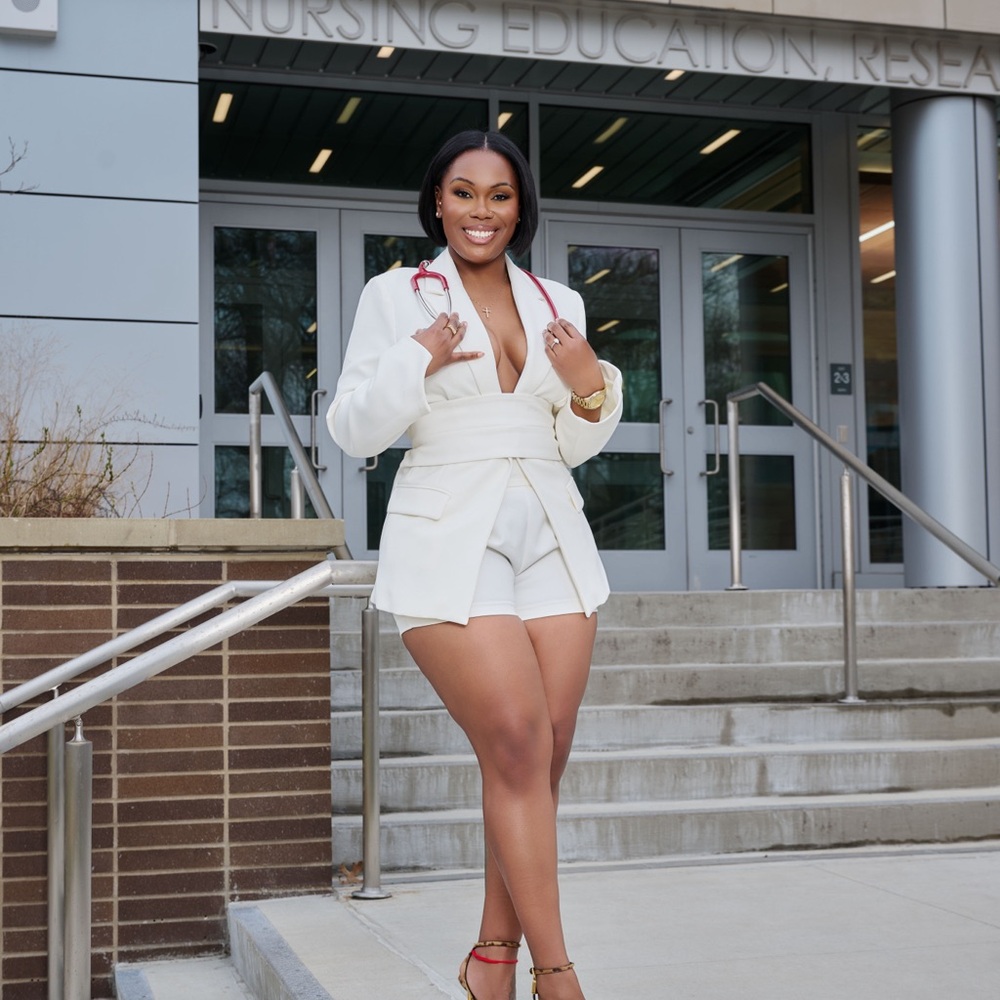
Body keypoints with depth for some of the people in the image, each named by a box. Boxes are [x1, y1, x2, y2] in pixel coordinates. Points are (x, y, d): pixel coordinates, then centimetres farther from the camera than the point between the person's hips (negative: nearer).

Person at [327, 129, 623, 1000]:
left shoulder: (560, 304, 15)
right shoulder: (396, 296, 5)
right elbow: (354, 430, 1)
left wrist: (592, 388, -2)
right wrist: (416, 361, -13)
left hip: (551, 537, 5)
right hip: (449, 542, -4)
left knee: (546, 757, 1)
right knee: (519, 748, -13)